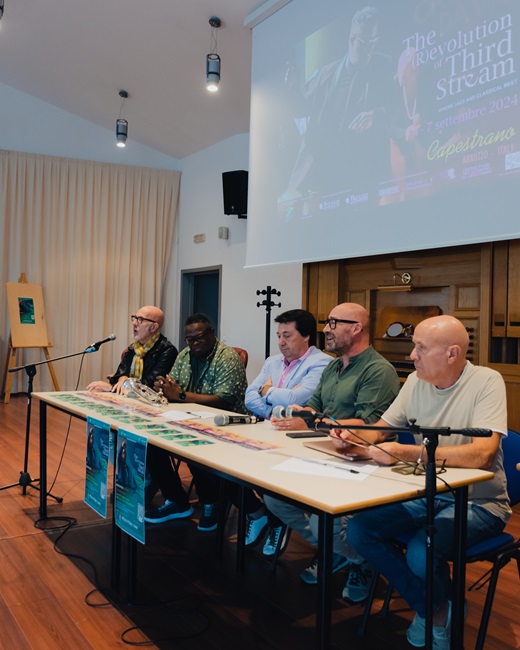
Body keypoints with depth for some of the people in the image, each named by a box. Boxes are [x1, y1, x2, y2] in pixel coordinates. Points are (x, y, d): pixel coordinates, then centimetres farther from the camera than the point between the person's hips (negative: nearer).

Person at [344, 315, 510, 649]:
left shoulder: (486, 382, -17)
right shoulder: (416, 381, 0)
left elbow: (481, 455, -29)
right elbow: (381, 429, 9)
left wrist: (403, 453, -33)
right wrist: (355, 434, -15)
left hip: (477, 501, -6)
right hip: (427, 493, 6)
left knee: (421, 552, -29)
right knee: (359, 529, -10)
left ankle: (442, 606, 9)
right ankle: (430, 608, 10)